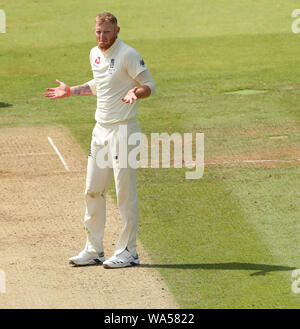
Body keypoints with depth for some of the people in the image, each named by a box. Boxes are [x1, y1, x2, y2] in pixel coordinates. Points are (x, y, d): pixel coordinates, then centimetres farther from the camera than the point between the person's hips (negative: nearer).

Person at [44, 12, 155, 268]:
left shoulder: (128, 55, -12)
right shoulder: (95, 54, 12)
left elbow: (150, 85, -12)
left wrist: (136, 93, -32)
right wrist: (71, 91, 24)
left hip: (123, 129, -8)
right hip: (101, 129, 8)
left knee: (125, 192, -5)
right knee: (93, 191, 11)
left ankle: (128, 252, 2)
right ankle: (94, 250, 20)